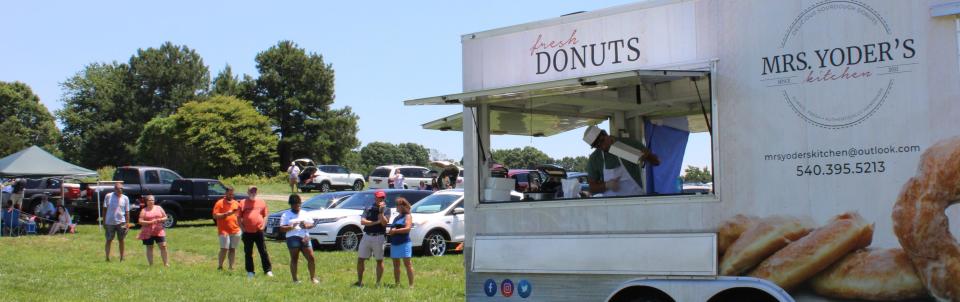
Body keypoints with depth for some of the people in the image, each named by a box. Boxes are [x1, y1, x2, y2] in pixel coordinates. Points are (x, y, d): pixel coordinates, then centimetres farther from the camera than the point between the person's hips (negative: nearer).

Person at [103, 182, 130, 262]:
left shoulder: (125, 198, 2)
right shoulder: (108, 196, -1)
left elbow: (127, 212, 4)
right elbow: (105, 209, 4)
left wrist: (127, 223, -3)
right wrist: (104, 222, 2)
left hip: (121, 222, 1)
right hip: (110, 222, -1)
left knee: (121, 240, 7)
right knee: (109, 240, 3)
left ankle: (122, 258, 15)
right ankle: (107, 257, 8)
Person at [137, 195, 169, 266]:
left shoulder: (159, 208, 10)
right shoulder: (144, 210, 2)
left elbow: (165, 217, 13)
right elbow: (140, 221, -7)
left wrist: (160, 220, -9)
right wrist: (150, 222, -19)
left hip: (159, 231, 2)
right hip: (148, 233, -2)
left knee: (163, 246, -6)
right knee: (149, 247, 4)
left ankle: (166, 263, 2)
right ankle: (151, 264, 10)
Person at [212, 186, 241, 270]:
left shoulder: (236, 203, 14)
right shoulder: (220, 203, 0)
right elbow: (215, 216, -6)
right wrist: (226, 214, -17)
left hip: (235, 230, 4)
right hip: (224, 231, -4)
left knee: (232, 249, 6)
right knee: (224, 249, -10)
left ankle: (230, 267, 13)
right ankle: (219, 267, -1)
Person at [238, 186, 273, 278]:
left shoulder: (261, 202, 7)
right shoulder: (243, 203, 2)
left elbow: (265, 215, 12)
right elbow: (239, 218, 4)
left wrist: (263, 226, 0)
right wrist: (242, 228, -5)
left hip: (259, 232, 0)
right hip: (247, 232, 0)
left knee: (263, 252, 2)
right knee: (248, 253, 6)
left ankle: (268, 270, 8)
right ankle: (250, 272, 14)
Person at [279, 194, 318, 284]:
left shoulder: (305, 214, 19)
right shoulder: (286, 215, 8)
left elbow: (312, 224, 15)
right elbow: (282, 228, 0)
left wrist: (306, 225, -7)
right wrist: (291, 227, -17)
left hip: (305, 238, 3)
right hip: (293, 238, -3)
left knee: (311, 257, -3)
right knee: (294, 259, -2)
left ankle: (313, 278, 6)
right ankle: (295, 279, 1)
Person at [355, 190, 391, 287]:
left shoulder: (386, 210, 2)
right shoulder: (369, 209, 7)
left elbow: (384, 223, -11)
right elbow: (363, 221, -5)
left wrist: (381, 211, -20)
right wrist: (376, 222, -12)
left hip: (378, 237, -2)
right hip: (367, 236, 2)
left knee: (379, 260, 3)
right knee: (360, 259, 4)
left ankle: (378, 283, 10)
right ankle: (359, 281, 14)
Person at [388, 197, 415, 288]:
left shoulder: (408, 216, 1)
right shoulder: (396, 217, 22)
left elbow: (407, 228, -13)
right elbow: (393, 228, 25)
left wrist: (395, 231, -12)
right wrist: (390, 231, 2)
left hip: (404, 243, -8)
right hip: (394, 243, 8)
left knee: (407, 263, -8)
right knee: (396, 264, 8)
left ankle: (411, 285, -9)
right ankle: (397, 284, 13)